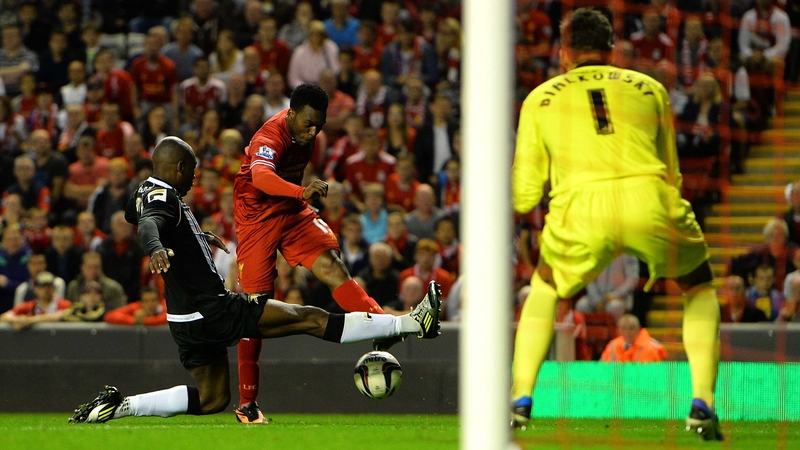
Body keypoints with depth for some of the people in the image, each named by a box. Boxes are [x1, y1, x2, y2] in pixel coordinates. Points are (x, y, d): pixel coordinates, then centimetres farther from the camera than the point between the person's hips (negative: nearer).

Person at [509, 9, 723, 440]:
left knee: (545, 289, 31)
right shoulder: (649, 88, 26)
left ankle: (521, 401, 18)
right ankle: (702, 404, 9)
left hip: (582, 210, 0)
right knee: (700, 289, 27)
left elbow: (524, 196, 23)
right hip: (650, 201, 0)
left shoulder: (541, 98, 23)